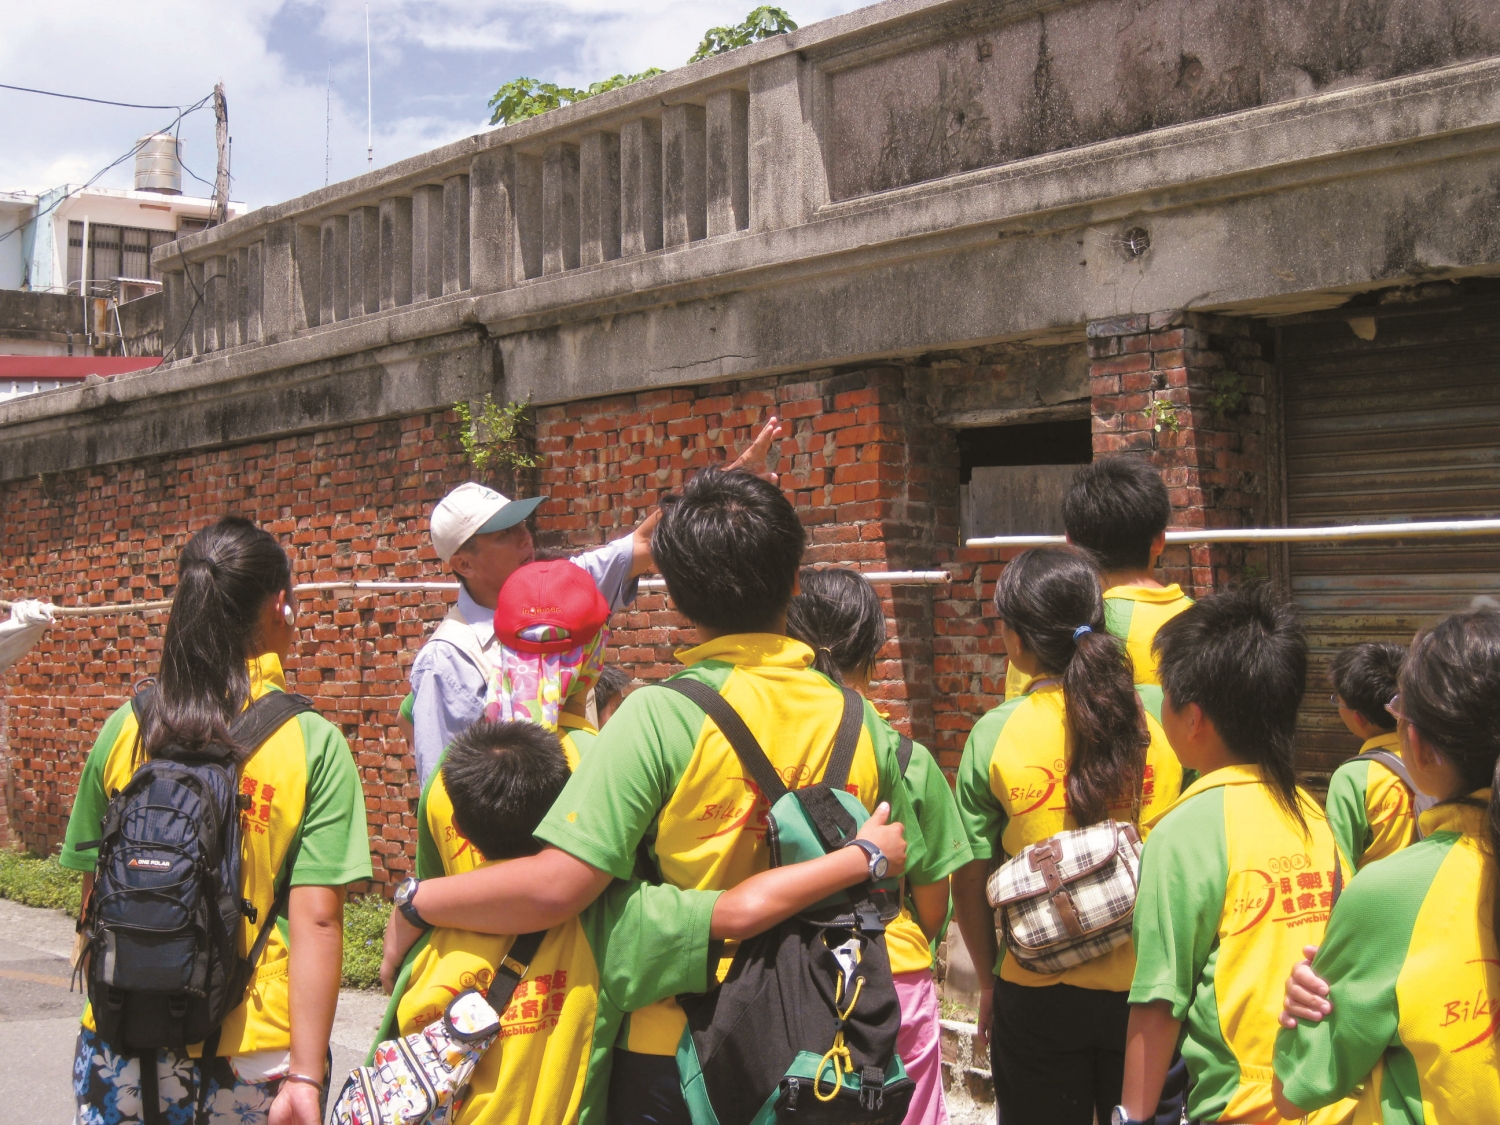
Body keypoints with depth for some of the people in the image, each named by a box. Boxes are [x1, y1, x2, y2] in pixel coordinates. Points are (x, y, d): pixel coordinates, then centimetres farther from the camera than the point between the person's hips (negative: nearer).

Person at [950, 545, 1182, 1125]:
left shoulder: (995, 734, -11)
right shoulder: (1161, 719, -8)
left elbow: (969, 883, -4)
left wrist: (989, 982, 10)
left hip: (1038, 996, -1)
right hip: (1146, 986, 1)